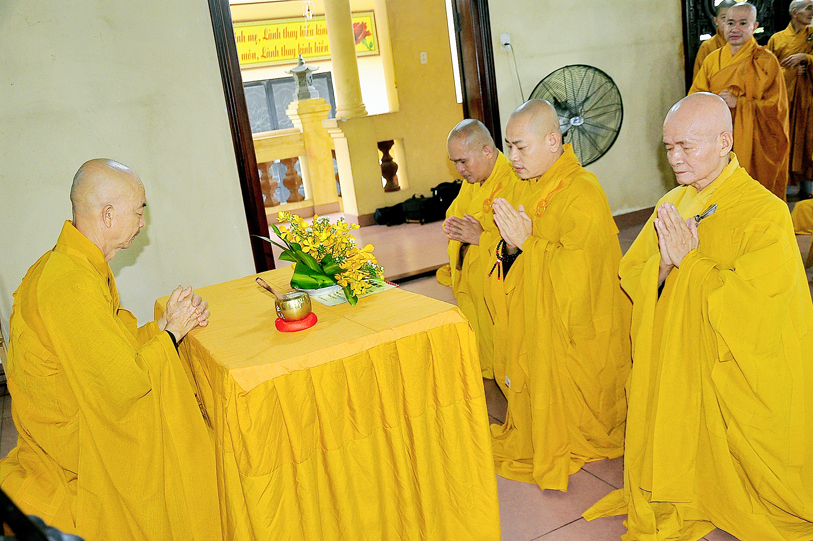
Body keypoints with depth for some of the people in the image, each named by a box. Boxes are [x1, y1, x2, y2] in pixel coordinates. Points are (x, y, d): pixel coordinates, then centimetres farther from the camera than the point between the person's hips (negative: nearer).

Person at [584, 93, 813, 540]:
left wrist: (689, 259, -19)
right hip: (673, 365, 5)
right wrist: (665, 261, -17)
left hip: (739, 376, -5)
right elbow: (629, 276, 3)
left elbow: (748, 303, -25)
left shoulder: (766, 214, -17)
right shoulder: (672, 204, 4)